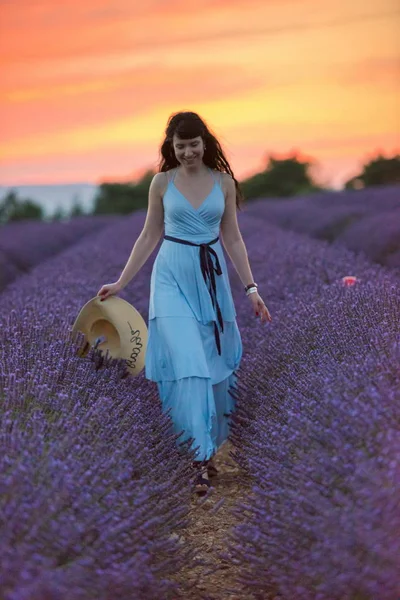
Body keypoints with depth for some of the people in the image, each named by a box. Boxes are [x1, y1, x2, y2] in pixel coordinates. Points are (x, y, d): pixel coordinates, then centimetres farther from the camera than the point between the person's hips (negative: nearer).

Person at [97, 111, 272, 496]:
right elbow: (149, 237, 6)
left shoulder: (224, 182, 3)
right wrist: (120, 283, 3)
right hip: (173, 276, -2)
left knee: (212, 362, 7)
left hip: (211, 279, 2)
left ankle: (210, 444, 24)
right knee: (187, 362, -11)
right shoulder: (162, 182, 1)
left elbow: (233, 239, 7)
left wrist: (251, 287, 2)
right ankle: (201, 453, -6)